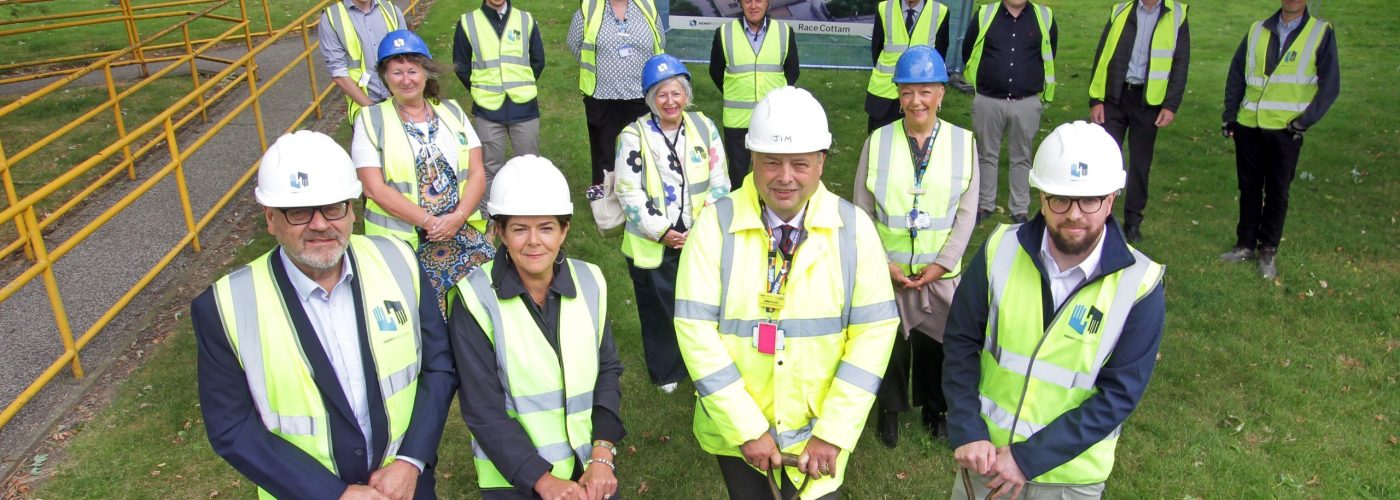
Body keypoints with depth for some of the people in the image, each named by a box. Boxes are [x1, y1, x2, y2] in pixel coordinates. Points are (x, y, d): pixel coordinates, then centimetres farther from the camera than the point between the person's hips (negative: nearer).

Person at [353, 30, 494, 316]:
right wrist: (430, 222, -14)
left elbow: (477, 173, 5)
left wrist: (458, 216, -13)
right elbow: (374, 188, -7)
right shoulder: (371, 120, 2)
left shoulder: (451, 112, 12)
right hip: (402, 240, -3)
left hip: (463, 229, 3)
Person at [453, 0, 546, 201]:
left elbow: (538, 61, 11)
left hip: (523, 107, 1)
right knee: (490, 167, 6)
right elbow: (461, 66, 7)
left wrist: (521, 88, 10)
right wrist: (481, 91, 7)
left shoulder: (526, 20, 4)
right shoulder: (467, 23, 0)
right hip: (488, 109, -1)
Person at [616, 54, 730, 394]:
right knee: (659, 308, 11)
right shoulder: (634, 135, -7)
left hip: (699, 240, 2)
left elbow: (719, 182, 3)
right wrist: (661, 231, -13)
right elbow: (629, 192, -9)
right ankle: (666, 371, 32)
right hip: (652, 244, -2)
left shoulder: (704, 128, 2)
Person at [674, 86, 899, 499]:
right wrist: (747, 429, -17)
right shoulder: (715, 225, -13)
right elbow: (695, 328, -15)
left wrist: (833, 433, -14)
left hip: (820, 433, 0)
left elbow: (874, 329, -10)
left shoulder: (854, 228, -8)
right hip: (735, 431, 0)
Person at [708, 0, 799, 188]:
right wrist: (735, 96, 8)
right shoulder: (724, 33, -2)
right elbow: (716, 72, 10)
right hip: (737, 120, 0)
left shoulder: (785, 31, 1)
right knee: (737, 172, 11)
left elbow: (792, 71, 12)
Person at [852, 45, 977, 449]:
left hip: (940, 274, 1)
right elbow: (862, 212, -3)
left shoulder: (963, 142, -4)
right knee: (889, 341, 12)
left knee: (934, 343, 15)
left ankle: (935, 407, 41)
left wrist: (943, 263, -9)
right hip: (887, 271, 0)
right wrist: (882, 263, -9)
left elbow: (967, 212, -3)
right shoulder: (878, 142, -5)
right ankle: (890, 409, 36)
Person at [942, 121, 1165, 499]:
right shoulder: (1002, 250, -12)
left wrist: (1029, 458, -19)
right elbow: (961, 342, -6)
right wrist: (967, 433, -13)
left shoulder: (1139, 285, -16)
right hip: (988, 452, 2)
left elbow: (1119, 393, -16)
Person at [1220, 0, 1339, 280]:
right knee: (1249, 188, 11)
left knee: (1277, 192, 5)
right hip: (1248, 127, 3)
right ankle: (1246, 245, 23)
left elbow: (1330, 85, -1)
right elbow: (1236, 74, 12)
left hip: (1285, 130, -3)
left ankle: (1268, 252, 16)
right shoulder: (1258, 31, 8)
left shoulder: (1322, 33, 0)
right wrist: (1230, 115, 6)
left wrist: (1304, 122, -8)